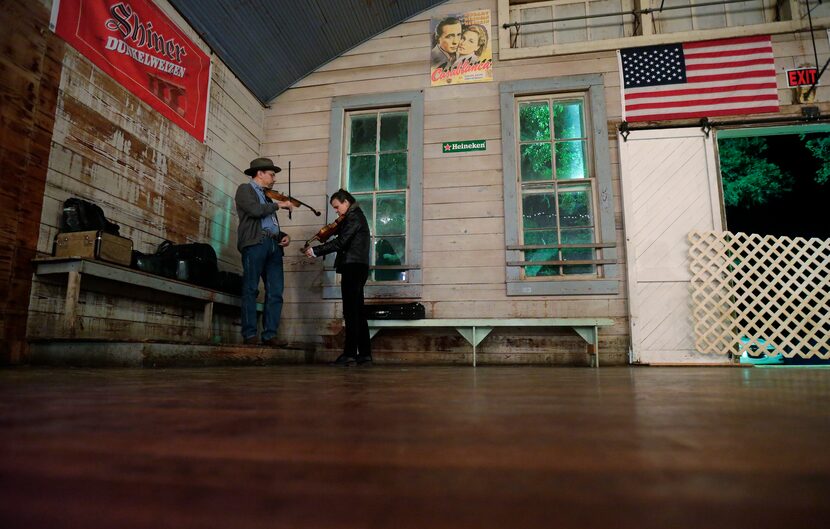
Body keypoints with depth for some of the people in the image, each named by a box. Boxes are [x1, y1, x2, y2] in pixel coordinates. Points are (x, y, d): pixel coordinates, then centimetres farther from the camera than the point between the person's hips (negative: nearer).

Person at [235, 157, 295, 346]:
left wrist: (284, 235, 12)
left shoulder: (266, 196, 29)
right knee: (251, 289, -6)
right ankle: (249, 334, -4)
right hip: (255, 242, -7)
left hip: (273, 245, 7)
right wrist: (278, 205, -1)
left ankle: (270, 334, 0)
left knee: (276, 292, -2)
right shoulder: (245, 189, 8)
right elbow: (255, 210, -12)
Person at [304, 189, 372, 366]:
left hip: (353, 268, -10)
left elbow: (340, 242, -17)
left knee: (351, 311, -10)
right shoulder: (355, 216, 23)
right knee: (357, 311, 10)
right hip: (357, 268, 10)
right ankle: (364, 353, 13)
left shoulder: (354, 217, -9)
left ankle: (350, 353, -9)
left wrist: (316, 251, -13)